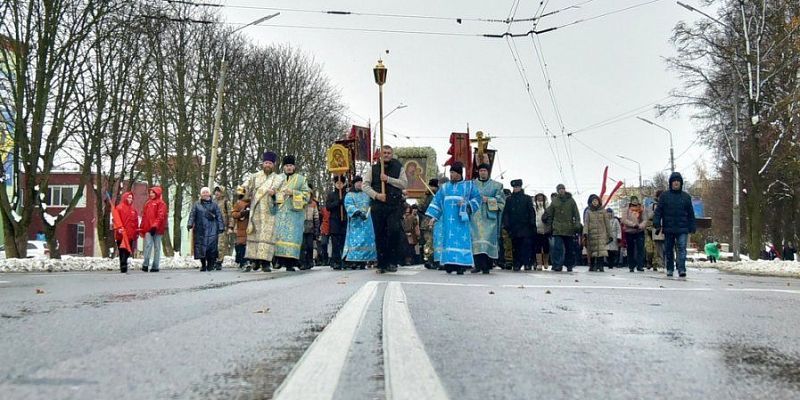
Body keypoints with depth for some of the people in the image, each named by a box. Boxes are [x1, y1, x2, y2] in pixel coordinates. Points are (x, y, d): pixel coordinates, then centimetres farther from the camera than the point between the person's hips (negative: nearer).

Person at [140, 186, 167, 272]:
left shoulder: (161, 203, 1)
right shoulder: (147, 203, 19)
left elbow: (160, 216, -10)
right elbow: (144, 216, 20)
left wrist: (155, 225, -21)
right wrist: (142, 228, 15)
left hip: (157, 229, -4)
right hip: (148, 229, 4)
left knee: (157, 247, 2)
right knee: (148, 244, -11)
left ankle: (155, 266, 3)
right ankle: (145, 264, -17)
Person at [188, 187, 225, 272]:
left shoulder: (214, 205, 12)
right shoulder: (196, 205, 13)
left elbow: (219, 217, 9)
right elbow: (192, 215, 5)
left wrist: (221, 227, 0)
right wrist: (190, 224, -10)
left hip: (212, 230, -1)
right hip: (200, 230, 1)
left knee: (212, 247, -11)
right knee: (201, 247, -3)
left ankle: (210, 265, -2)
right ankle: (203, 265, 8)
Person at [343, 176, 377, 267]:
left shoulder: (366, 195, 22)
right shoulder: (349, 195, 6)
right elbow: (349, 206, -11)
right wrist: (358, 212, -27)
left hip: (366, 222, 5)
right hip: (356, 223, -5)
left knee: (366, 240, -3)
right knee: (355, 241, -14)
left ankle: (363, 261, -3)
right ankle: (353, 261, -17)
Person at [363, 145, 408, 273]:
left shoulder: (398, 167, 9)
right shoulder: (374, 168, 11)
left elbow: (404, 184, -2)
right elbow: (365, 185, 4)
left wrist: (388, 179, -10)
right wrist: (376, 195, -11)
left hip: (394, 206, -2)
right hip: (377, 206, 2)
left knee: (394, 230, -19)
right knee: (379, 235, 3)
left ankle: (393, 262, -9)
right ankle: (382, 264, 12)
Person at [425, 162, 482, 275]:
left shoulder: (469, 185, 9)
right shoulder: (445, 187, 16)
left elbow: (477, 198, 4)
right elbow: (437, 202, 13)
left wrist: (466, 204, -12)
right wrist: (433, 217, 4)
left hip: (461, 220, -3)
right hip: (448, 220, 3)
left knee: (461, 240, -9)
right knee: (449, 240, -3)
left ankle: (460, 265, -11)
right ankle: (449, 264, -2)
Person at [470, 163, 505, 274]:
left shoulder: (495, 185, 11)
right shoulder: (472, 184, 15)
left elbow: (501, 199, 3)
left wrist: (488, 200, -9)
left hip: (489, 216, -1)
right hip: (476, 216, 1)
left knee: (488, 239, -7)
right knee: (476, 239, -8)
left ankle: (487, 266, -4)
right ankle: (479, 264, -6)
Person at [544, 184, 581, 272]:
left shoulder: (571, 200, 6)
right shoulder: (554, 201, 7)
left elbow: (576, 214, 5)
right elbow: (549, 215, 12)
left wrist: (577, 224, -4)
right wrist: (549, 226, 9)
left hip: (569, 228, 1)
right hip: (557, 228, -1)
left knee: (570, 248, 8)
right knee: (557, 247, -11)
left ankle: (569, 265, 20)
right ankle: (557, 265, -10)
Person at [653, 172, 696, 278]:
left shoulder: (686, 196, 10)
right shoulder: (664, 196, 5)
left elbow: (691, 213, 12)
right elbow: (658, 211, 3)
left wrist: (692, 227, 7)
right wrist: (657, 224, -8)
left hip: (682, 229, 0)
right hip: (668, 229, 0)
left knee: (682, 249, -12)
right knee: (668, 250, 8)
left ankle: (682, 269, -17)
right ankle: (669, 270, 19)